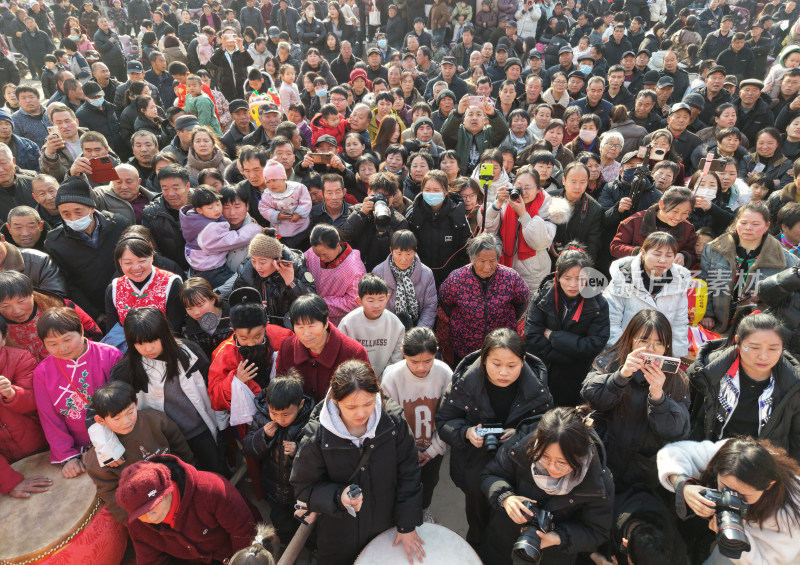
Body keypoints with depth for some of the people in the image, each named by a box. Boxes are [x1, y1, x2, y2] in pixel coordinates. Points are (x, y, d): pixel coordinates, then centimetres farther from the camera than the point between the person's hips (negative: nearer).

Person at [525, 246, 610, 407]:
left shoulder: (598, 304, -10)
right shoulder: (542, 297, -11)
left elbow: (595, 345, -17)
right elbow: (532, 341, -17)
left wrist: (552, 335, -19)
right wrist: (573, 356, -20)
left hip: (576, 382, 0)